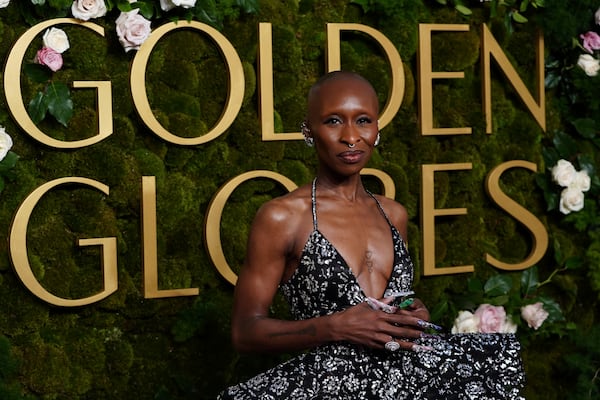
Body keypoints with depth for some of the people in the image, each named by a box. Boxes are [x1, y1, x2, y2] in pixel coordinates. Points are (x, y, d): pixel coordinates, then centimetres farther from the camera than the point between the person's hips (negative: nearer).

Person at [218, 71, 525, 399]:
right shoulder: (280, 218, -4)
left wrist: (416, 316, 4)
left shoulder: (394, 214, 14)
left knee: (501, 353, -12)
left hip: (409, 369, 6)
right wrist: (337, 327, -15)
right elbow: (245, 331, -4)